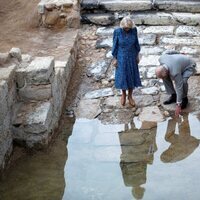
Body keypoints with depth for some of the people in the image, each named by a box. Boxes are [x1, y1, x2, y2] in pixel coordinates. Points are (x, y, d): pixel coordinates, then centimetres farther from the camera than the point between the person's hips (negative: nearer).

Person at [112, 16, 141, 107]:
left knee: (132, 76, 11)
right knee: (122, 76, 10)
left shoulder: (134, 30, -13)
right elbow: (115, 46, -9)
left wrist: (137, 55, 6)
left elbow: (136, 43, 0)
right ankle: (123, 94, 36)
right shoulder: (117, 31, -19)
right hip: (121, 57, -2)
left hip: (132, 57, 2)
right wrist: (114, 59, -6)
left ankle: (130, 96, 31)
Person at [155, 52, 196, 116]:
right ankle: (173, 96, 5)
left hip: (189, 66, -7)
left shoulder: (175, 72, -42)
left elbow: (179, 87, -36)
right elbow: (165, 54, -1)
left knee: (183, 81, -32)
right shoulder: (161, 59, -27)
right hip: (180, 62, 7)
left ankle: (184, 98, -6)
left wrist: (178, 105, -32)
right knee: (165, 78, -10)